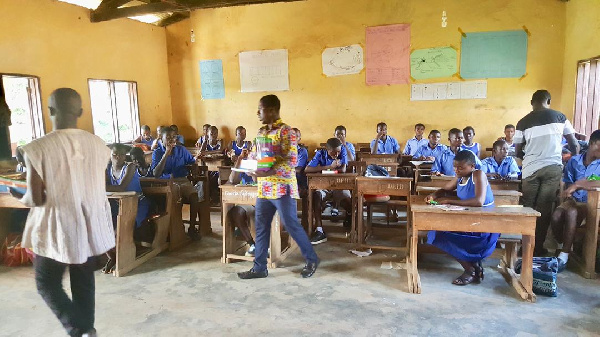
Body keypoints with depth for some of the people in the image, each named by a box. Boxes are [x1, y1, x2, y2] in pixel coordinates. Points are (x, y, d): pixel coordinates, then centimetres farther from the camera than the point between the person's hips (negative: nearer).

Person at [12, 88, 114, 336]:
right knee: (84, 283, 19)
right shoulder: (98, 144, -4)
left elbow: (36, 199, -13)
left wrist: (20, 197, 9)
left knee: (47, 284, 17)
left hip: (56, 229, -4)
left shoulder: (38, 148, -17)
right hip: (90, 227, 4)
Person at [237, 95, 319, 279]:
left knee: (291, 225, 1)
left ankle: (312, 259, 20)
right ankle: (259, 267, 22)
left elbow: (292, 160, -19)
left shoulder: (285, 131, -12)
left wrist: (268, 172, -26)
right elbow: (255, 155, 20)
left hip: (282, 188, -8)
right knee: (261, 227, 10)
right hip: (264, 188, 8)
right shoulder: (261, 131, 13)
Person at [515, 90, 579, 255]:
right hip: (553, 167, 0)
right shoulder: (559, 117, 7)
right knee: (544, 208, 6)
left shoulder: (523, 122, 4)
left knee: (527, 208, 11)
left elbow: (518, 152, 7)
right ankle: (538, 247, 12)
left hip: (531, 168, 0)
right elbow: (574, 144, 9)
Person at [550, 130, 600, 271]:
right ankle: (562, 247, -4)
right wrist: (569, 193, -4)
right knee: (556, 216, -29)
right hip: (573, 200, 3)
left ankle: (564, 256, -27)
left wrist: (579, 184, -23)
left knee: (571, 213, -35)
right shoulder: (574, 161, 9)